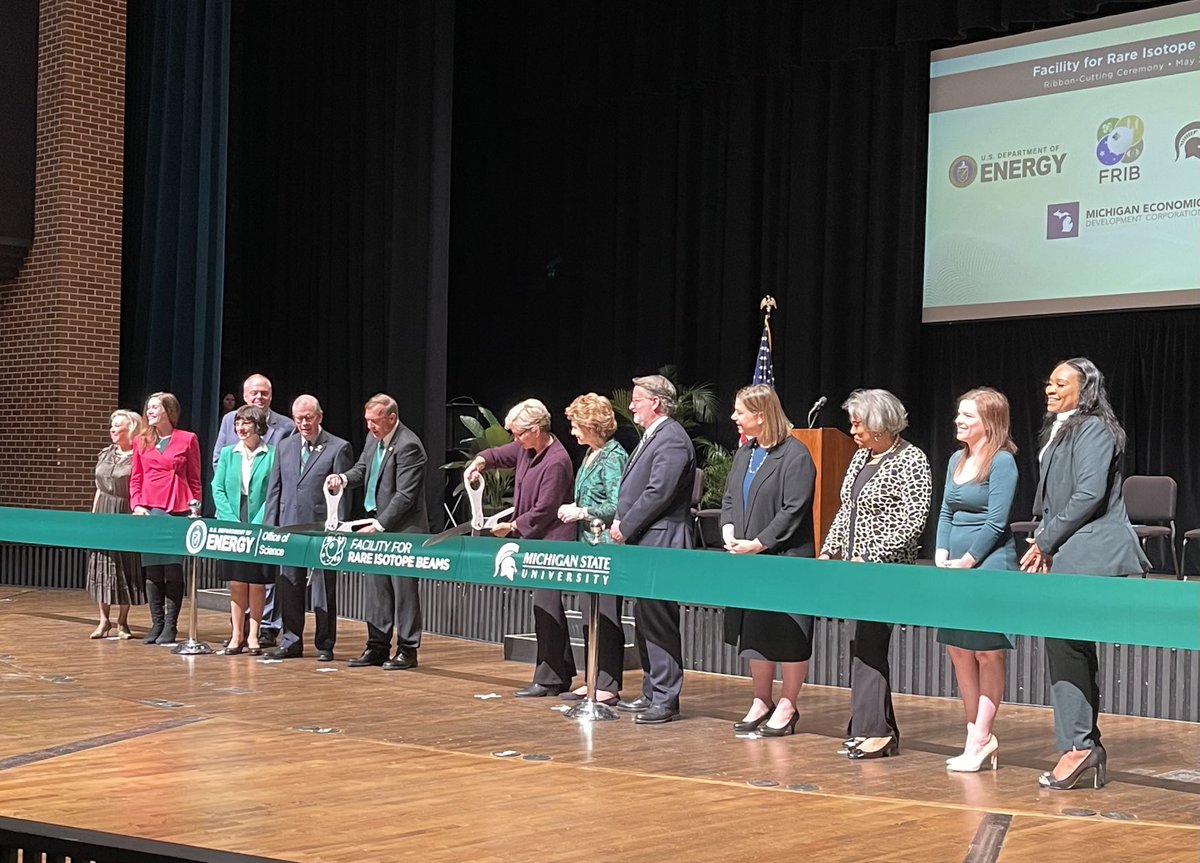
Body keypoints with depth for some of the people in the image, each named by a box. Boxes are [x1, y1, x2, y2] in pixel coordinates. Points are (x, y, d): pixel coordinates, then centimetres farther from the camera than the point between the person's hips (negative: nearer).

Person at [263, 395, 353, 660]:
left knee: (324, 589, 3)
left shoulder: (338, 448, -3)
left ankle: (325, 645, 10)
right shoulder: (284, 446, 12)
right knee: (288, 587, 9)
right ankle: (291, 641, 18)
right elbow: (274, 488, 13)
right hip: (290, 528, 5)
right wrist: (270, 526, 6)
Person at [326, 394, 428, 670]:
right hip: (377, 526, 9)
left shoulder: (408, 446, -19)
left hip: (402, 530, -9)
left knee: (404, 589, -2)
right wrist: (343, 479, -2)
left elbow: (405, 495, -20)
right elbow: (362, 469, 21)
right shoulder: (374, 438, 8)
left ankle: (407, 650, 5)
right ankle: (377, 647, 19)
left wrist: (379, 525, -20)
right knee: (376, 588, 11)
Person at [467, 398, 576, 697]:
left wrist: (512, 526, -9)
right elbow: (499, 454, 25)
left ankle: (548, 680, -4)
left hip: (552, 543, -10)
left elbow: (544, 510, -18)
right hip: (535, 541, 10)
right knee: (548, 609, 14)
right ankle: (562, 674, 21)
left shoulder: (557, 462, -20)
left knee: (545, 609, -8)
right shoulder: (526, 450, 8)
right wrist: (480, 461, 3)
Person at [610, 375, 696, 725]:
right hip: (643, 544, 11)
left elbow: (658, 493, -21)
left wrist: (626, 527, -14)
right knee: (645, 620, 15)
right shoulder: (652, 437, 18)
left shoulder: (672, 440, -14)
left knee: (659, 623, -7)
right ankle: (651, 693, 23)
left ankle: (666, 700, -3)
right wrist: (620, 521, 8)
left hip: (661, 544, -11)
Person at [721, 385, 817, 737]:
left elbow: (794, 511, -17)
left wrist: (757, 544, -18)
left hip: (784, 561, -8)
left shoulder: (794, 455, -13)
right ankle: (761, 702, 25)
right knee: (753, 635, 14)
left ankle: (787, 707, 10)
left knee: (788, 637, 0)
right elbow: (729, 498, 17)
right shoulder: (744, 453, 13)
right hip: (747, 562, 8)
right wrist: (729, 532, -1)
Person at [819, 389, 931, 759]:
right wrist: (828, 549, 11)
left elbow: (913, 522, -17)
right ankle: (879, 730, 14)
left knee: (867, 645, -10)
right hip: (855, 570, 8)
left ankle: (874, 731, -5)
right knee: (863, 645, 8)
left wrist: (871, 559, -20)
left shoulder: (911, 460, -11)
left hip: (885, 570, -8)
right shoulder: (861, 457, 14)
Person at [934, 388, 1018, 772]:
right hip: (955, 568, 8)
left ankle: (980, 738, 3)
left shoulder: (1002, 462, -10)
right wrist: (942, 557, 2)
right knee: (958, 650, 8)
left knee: (987, 652, -1)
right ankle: (979, 737, 16)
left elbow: (995, 522, -13)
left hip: (989, 566, -8)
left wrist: (966, 562, -12)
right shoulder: (957, 460, 13)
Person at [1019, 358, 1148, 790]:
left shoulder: (1093, 429, -9)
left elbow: (1089, 494, -19)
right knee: (1076, 648, 11)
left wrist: (1045, 542, -13)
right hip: (1069, 556, 10)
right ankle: (1088, 743, 16)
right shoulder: (1060, 431, 20)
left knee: (1063, 644, -12)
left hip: (1089, 555, -10)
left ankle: (1077, 746, -11)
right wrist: (1042, 543, 8)